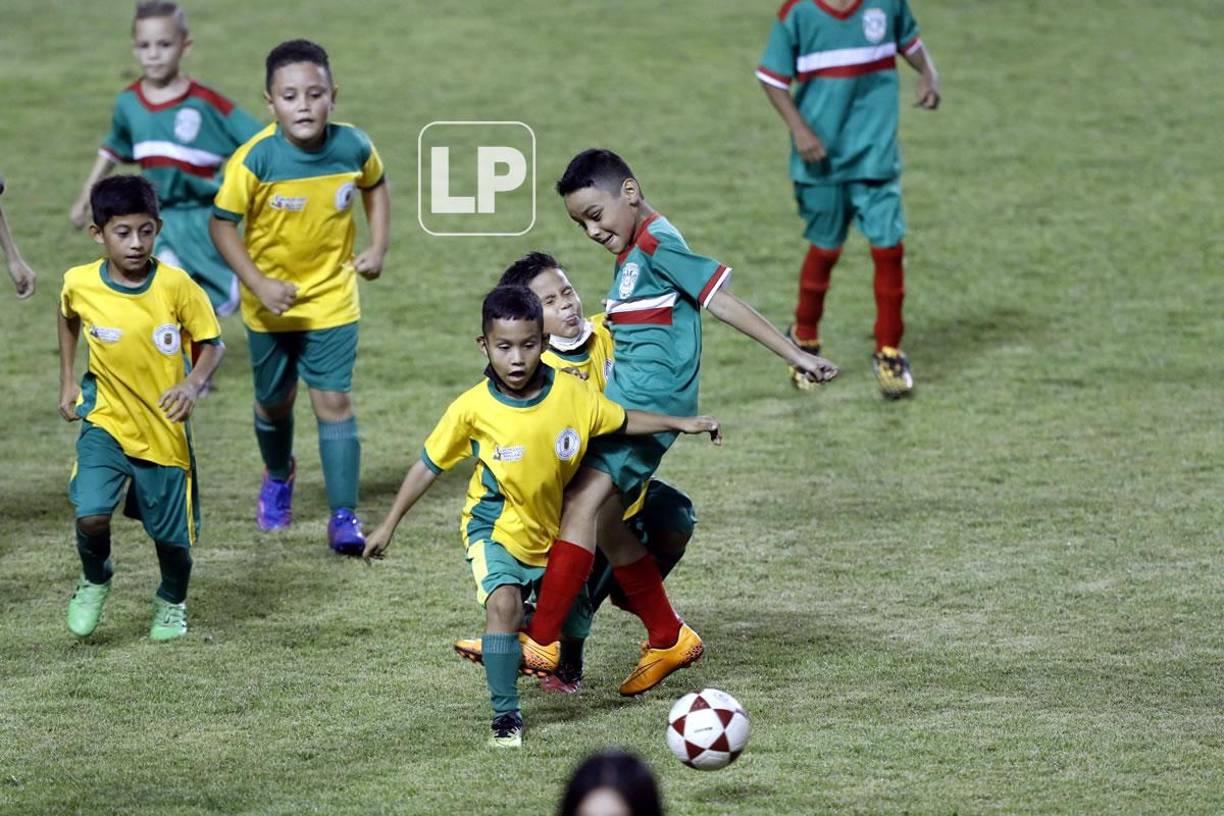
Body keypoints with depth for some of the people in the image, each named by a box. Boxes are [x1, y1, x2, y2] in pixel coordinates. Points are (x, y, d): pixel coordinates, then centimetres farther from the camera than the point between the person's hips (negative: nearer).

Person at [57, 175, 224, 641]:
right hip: (106, 423, 0)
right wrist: (67, 382, 12)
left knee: (172, 534, 8)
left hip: (165, 428, 0)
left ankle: (173, 602, 41)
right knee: (91, 515, -20)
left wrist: (193, 384, -22)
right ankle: (95, 580, 13)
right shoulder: (79, 284, -10)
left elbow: (210, 344, -4)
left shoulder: (176, 285, -15)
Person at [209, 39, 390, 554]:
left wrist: (378, 247, -1)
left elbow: (375, 185, 9)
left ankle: (344, 517, -5)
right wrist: (258, 284, -22)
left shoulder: (353, 147, -15)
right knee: (274, 401, 18)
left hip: (332, 299, 0)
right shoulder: (255, 160, -24)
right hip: (271, 304, 0)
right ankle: (278, 477, 48)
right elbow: (222, 224, -15)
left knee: (334, 400, -9)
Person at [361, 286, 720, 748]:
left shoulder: (571, 394, -16)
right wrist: (389, 526, -4)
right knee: (503, 602, -27)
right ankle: (505, 714, -17)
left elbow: (621, 421, 4)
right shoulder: (472, 408, -21)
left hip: (552, 533, 4)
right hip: (495, 529, -4)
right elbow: (429, 465, -8)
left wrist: (680, 424, -1)